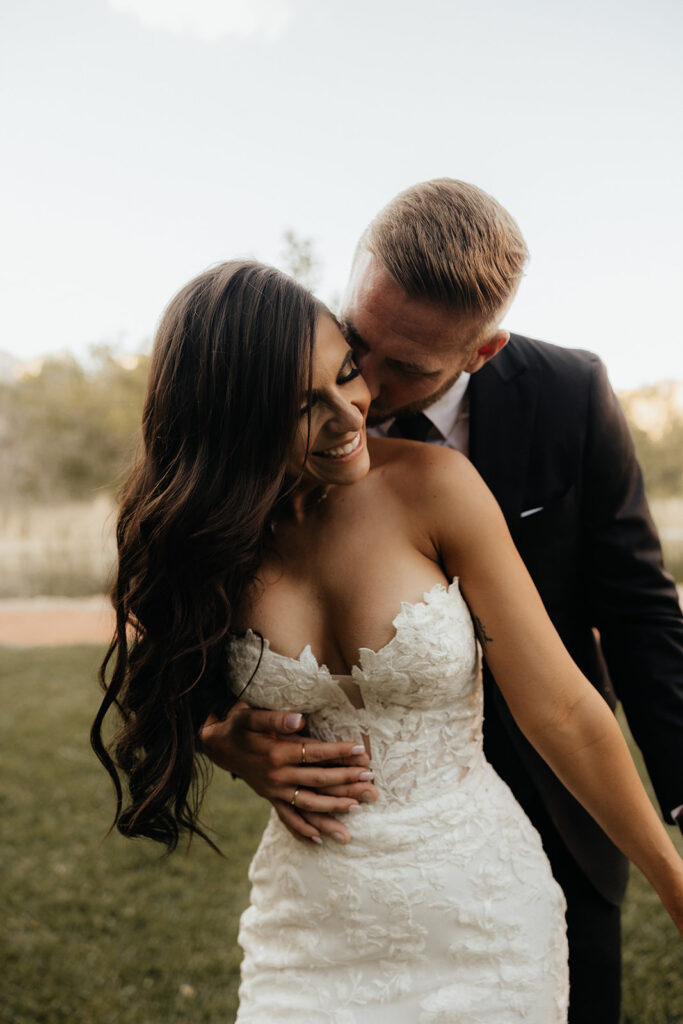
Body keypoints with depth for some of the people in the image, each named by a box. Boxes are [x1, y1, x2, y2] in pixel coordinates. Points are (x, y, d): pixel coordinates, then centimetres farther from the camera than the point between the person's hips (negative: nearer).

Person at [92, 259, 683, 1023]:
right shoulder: (200, 536, -9)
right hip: (310, 924, 2)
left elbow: (562, 712, -12)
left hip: (476, 909, -1)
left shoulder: (433, 487, -17)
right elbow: (173, 697, 10)